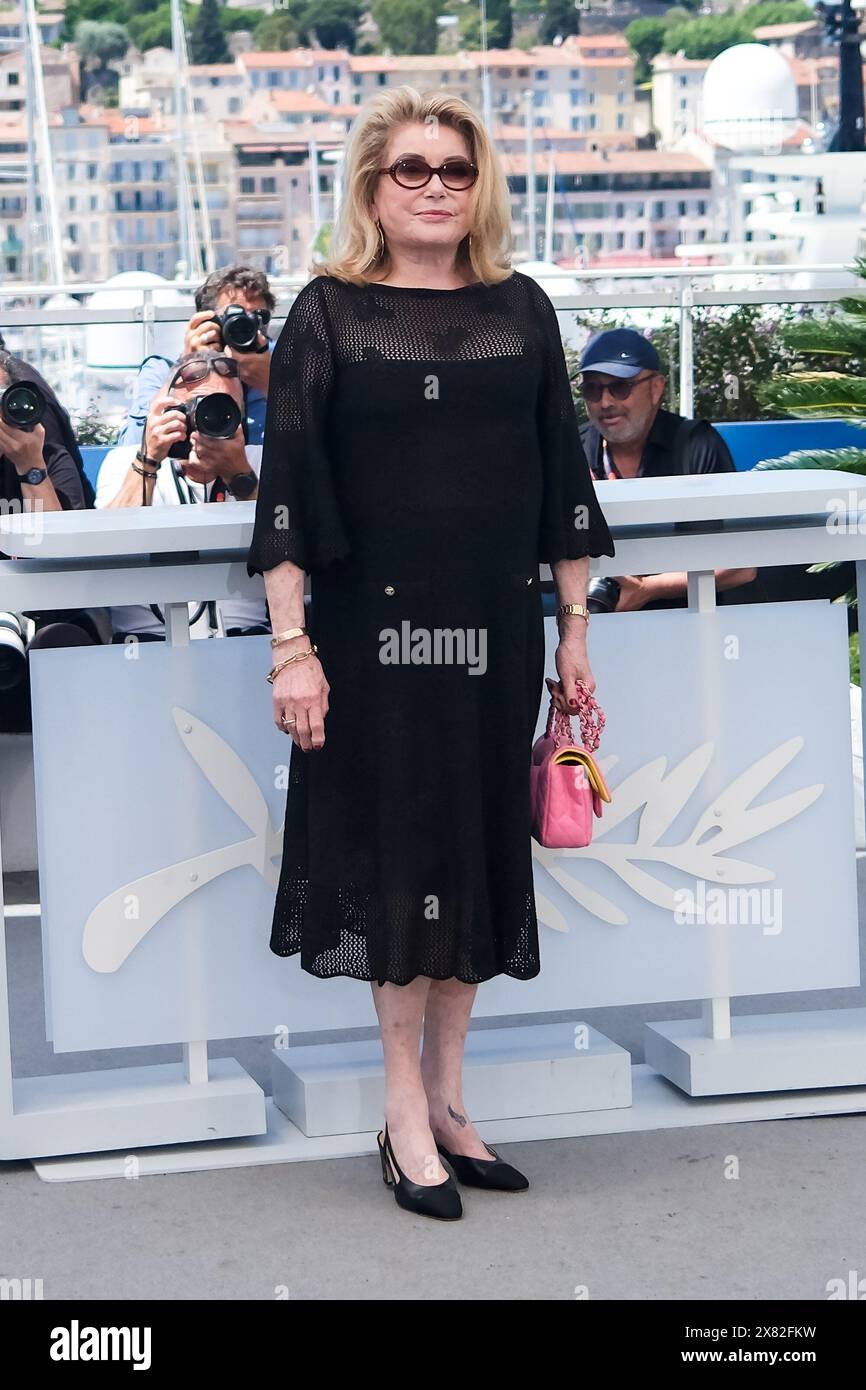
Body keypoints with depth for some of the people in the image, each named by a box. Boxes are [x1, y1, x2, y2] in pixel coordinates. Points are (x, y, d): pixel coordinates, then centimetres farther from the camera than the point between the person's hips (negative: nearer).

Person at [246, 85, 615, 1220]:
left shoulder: (520, 309, 7)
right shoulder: (329, 312, -2)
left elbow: (563, 481, 9)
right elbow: (288, 486, -6)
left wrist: (575, 632, 7)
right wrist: (292, 646, -12)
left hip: (499, 629, 3)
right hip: (375, 628, -3)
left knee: (481, 854, 8)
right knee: (400, 854, 1)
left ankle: (447, 1102, 20)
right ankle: (407, 1117, 10)